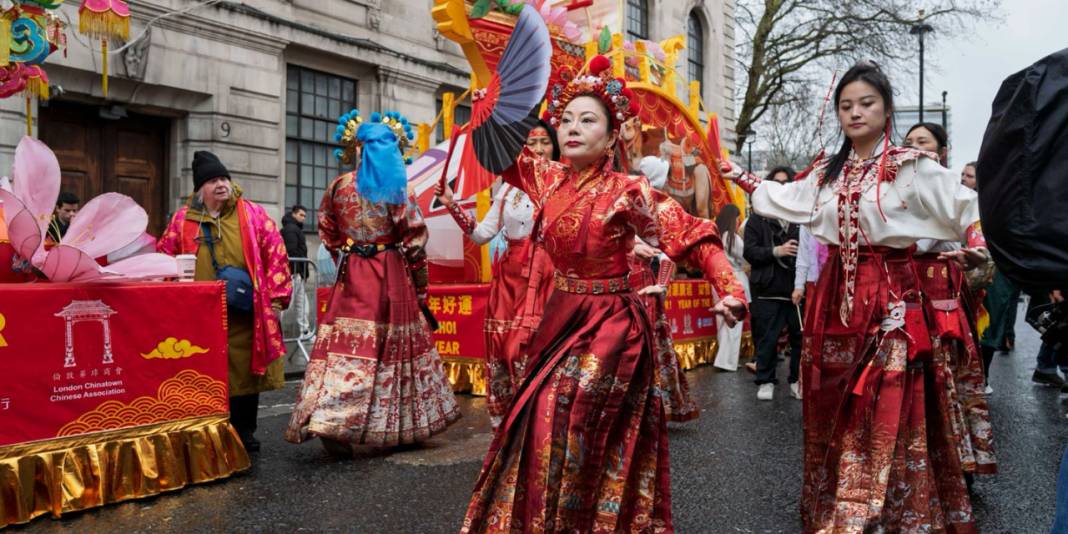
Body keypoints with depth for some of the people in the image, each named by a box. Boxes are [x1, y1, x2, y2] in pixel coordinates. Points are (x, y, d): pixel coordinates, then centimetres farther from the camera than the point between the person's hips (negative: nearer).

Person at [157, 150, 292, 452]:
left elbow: (275, 255, 1)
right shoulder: (184, 220, 6)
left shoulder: (252, 214, 3)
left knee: (246, 371, 8)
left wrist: (275, 298, -3)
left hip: (245, 314, 0)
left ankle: (244, 431, 22)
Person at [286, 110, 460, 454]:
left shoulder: (338, 187, 3)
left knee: (348, 345, 2)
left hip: (351, 277, 2)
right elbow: (414, 243, -6)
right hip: (392, 277, -2)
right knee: (396, 345, 7)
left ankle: (328, 418, -9)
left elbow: (329, 236, 11)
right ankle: (407, 424, 19)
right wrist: (421, 289, 2)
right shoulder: (395, 190, -7)